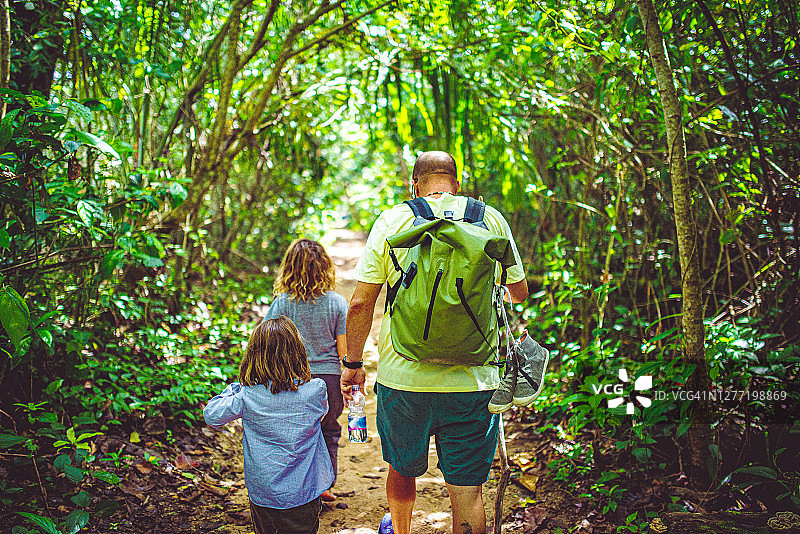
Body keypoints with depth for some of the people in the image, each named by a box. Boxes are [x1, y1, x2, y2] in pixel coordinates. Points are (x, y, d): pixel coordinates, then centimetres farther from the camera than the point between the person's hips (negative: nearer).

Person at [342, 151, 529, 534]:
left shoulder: (391, 221, -2)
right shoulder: (490, 219, 1)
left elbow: (360, 304, -4)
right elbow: (519, 293, 13)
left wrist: (353, 364, 9)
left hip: (402, 377, 1)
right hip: (471, 382, -1)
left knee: (402, 470, 25)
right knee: (467, 491, 8)